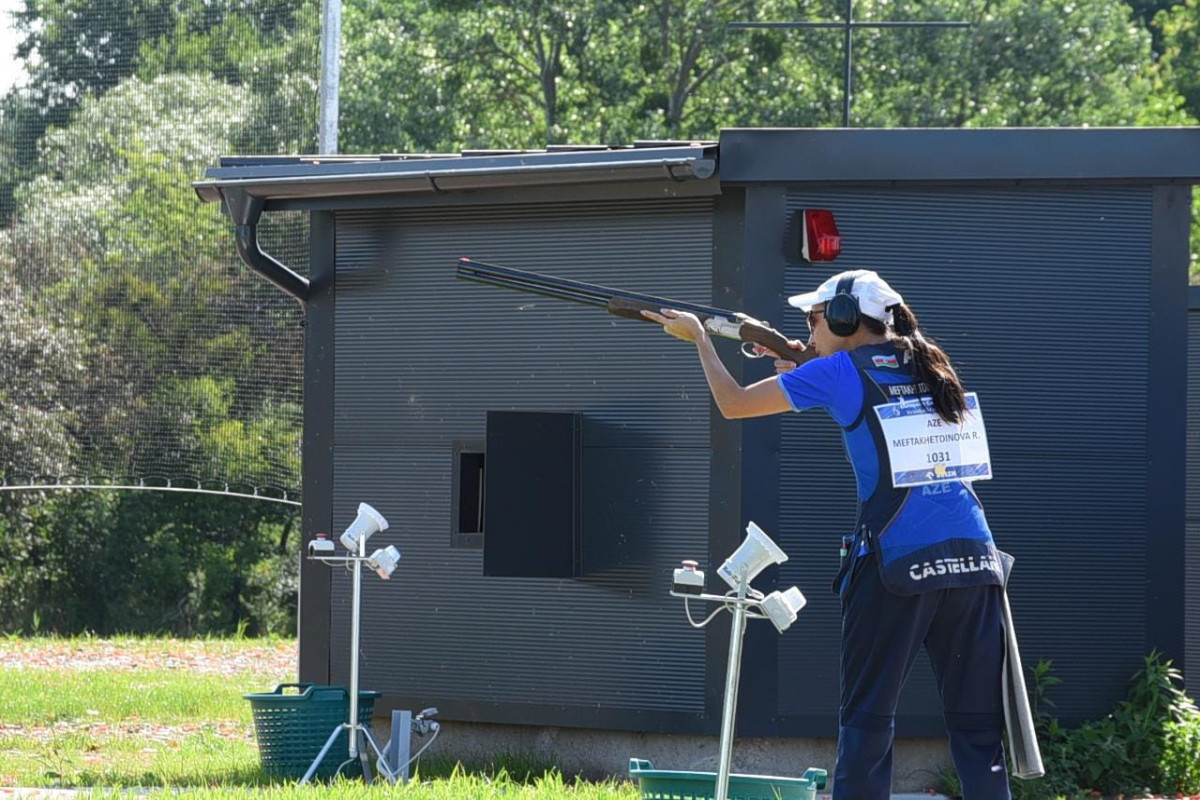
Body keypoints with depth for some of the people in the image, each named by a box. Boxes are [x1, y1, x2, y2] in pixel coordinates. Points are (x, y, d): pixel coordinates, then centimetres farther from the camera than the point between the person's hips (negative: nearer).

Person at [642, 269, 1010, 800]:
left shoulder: (842, 373, 0)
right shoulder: (928, 366, 15)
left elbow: (733, 403, 9)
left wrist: (698, 337, 23)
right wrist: (802, 366, 29)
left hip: (898, 565, -5)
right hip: (973, 558, 5)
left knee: (867, 718, 2)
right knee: (977, 724, 4)